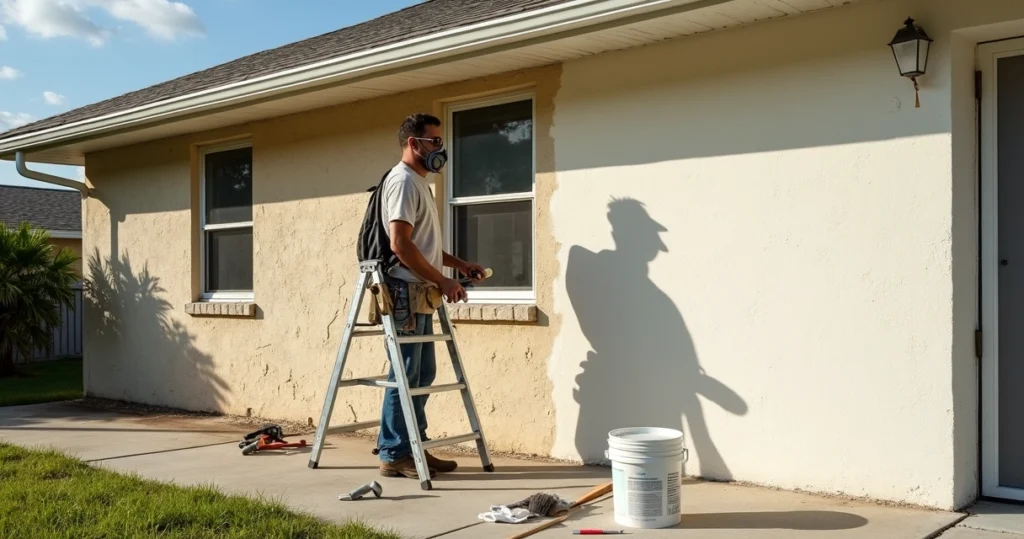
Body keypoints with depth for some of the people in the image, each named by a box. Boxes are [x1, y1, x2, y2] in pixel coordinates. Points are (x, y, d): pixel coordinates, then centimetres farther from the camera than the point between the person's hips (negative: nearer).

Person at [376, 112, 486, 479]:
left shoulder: (419, 184, 20)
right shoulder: (403, 181, -12)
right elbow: (400, 244, -21)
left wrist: (458, 264, 17)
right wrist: (443, 281, -18)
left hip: (420, 291, 10)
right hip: (405, 290, -10)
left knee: (422, 373, 11)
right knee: (405, 374, -7)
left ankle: (414, 447, 18)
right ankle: (393, 454, 0)